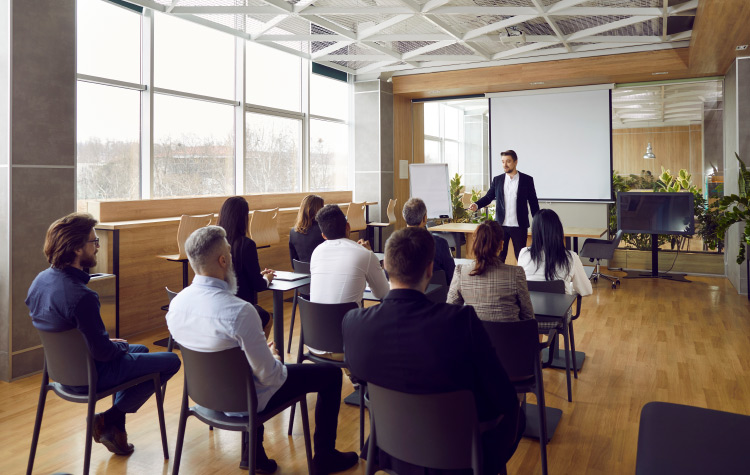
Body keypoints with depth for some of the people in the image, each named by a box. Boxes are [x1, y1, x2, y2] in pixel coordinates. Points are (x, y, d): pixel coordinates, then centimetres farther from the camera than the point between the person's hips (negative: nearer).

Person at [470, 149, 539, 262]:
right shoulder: (497, 180, 7)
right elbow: (489, 197, 5)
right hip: (501, 225, 2)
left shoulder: (527, 180, 1)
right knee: (499, 256, 6)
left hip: (519, 226, -2)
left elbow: (533, 202, 4)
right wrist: (476, 205, -15)